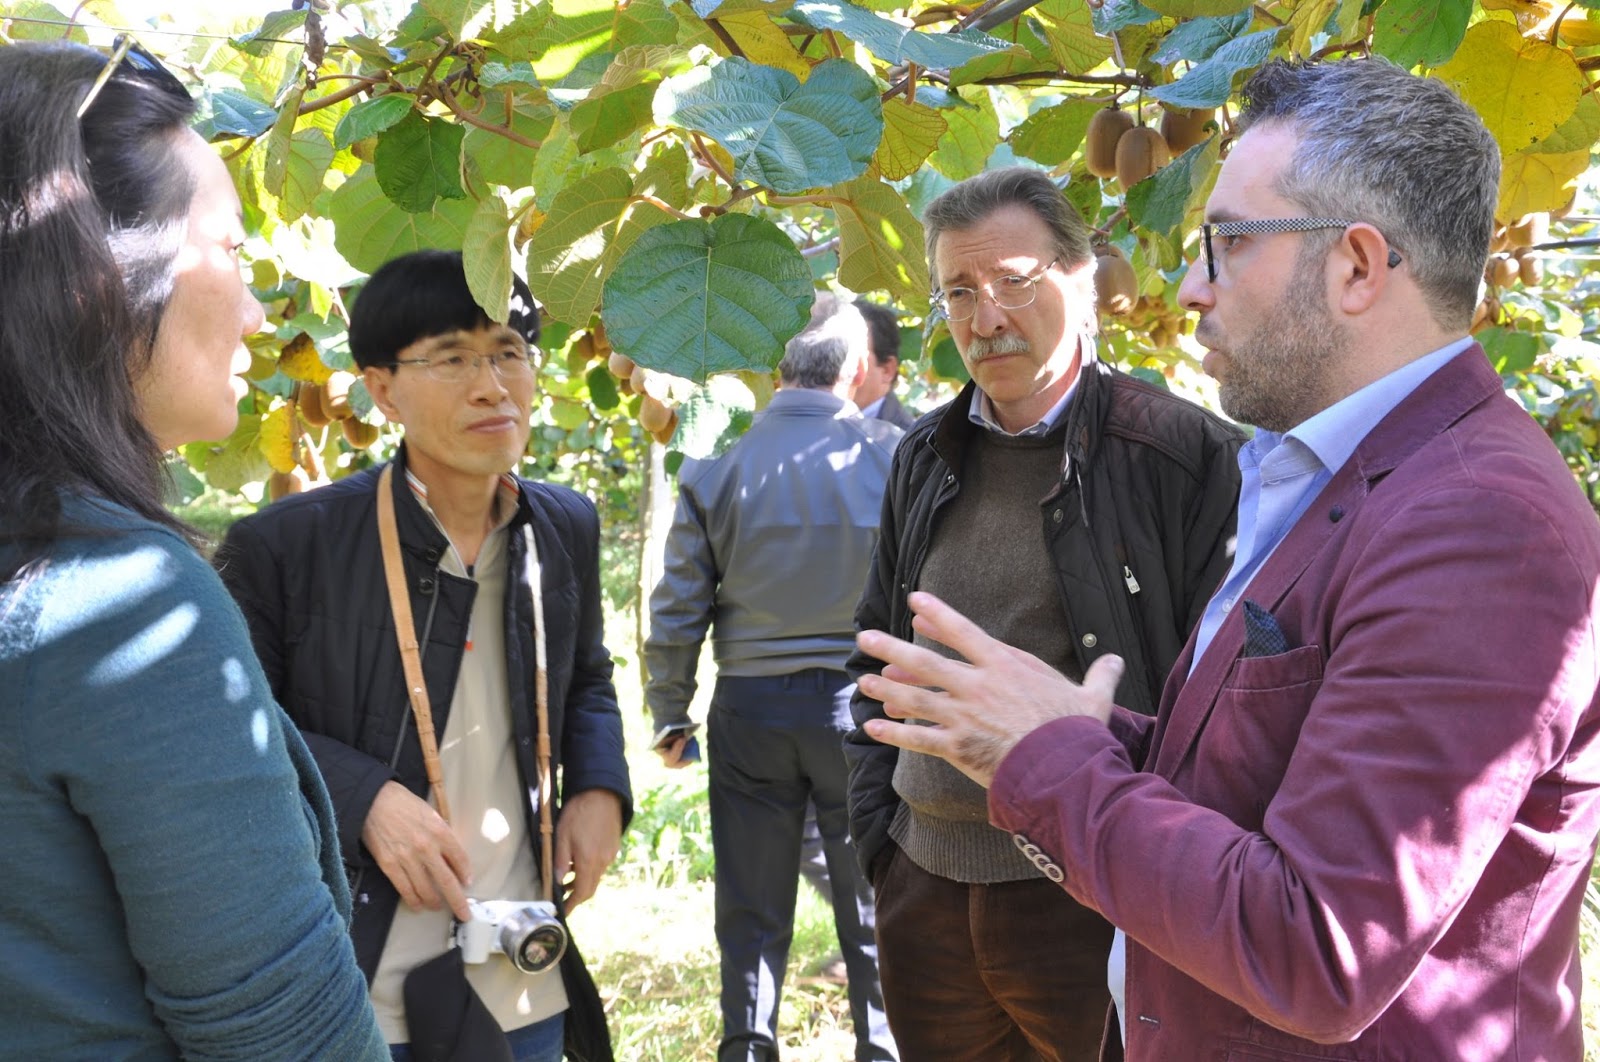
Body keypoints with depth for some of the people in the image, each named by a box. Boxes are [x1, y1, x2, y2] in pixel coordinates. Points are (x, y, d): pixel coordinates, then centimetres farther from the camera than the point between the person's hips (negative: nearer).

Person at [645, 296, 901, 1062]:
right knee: (874, 907, 12)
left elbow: (677, 611, -1)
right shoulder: (892, 456, -9)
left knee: (751, 911, 13)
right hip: (862, 703, -1)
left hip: (751, 707, 2)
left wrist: (670, 717, 10)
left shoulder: (719, 469, -3)